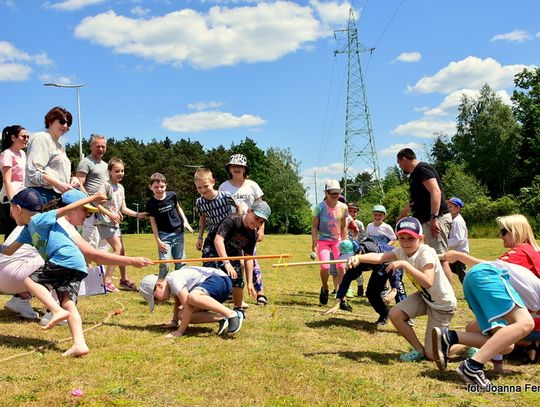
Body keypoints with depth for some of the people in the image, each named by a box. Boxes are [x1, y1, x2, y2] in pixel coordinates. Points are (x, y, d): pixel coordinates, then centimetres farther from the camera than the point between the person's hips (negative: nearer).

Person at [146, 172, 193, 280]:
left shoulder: (172, 195, -3)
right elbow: (153, 222, -5)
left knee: (180, 262, 7)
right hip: (164, 235, -3)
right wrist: (158, 240, -8)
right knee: (164, 263, -12)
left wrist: (185, 221, 6)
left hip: (178, 232, 3)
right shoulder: (151, 203, -8)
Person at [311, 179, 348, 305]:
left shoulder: (343, 207, 0)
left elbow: (343, 227, 10)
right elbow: (314, 226, -3)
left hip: (337, 240, 3)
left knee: (341, 267, -11)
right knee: (325, 267, -17)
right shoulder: (320, 207, -8)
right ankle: (325, 289, 12)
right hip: (323, 240, -3)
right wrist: (314, 243, -10)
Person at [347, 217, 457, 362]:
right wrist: (358, 257, -49)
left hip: (443, 304, -7)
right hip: (423, 297, 7)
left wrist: (404, 264, -47)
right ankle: (419, 350, 7)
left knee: (432, 355, -6)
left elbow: (428, 282, -44)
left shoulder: (426, 252, -29)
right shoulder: (401, 252, -10)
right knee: (395, 314, -15)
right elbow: (379, 257, -30)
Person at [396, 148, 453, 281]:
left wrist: (434, 218, -29)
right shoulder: (414, 174, 22)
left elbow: (436, 191, -23)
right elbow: (413, 201, 35)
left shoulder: (422, 169, -9)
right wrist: (400, 217, 47)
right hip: (427, 221, 10)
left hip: (437, 219, -10)